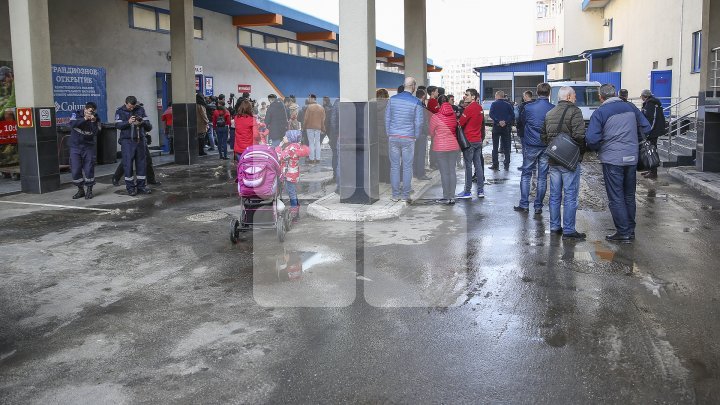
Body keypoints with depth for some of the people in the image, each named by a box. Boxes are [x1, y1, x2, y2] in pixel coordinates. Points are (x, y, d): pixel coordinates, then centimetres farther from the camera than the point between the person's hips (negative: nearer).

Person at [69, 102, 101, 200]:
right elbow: (72, 124, -23)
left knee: (89, 170, -2)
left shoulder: (96, 119, -1)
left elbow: (97, 133, -12)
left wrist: (93, 122, -23)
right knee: (75, 170, 0)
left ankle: (89, 190, 11)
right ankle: (80, 190, 15)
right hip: (75, 147, 0)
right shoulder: (76, 115, -3)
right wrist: (84, 119, -29)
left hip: (89, 147, 0)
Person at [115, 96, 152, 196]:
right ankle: (130, 187, 3)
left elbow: (149, 126, 3)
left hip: (140, 140, 2)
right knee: (128, 164, -4)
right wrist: (128, 122, -27)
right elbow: (118, 125, -10)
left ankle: (141, 186, 14)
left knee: (141, 163, 4)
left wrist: (142, 123, -18)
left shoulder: (141, 110, 7)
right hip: (127, 141, -2)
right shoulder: (120, 111, 3)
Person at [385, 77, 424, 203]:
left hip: (393, 137, 2)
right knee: (407, 167, 5)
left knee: (394, 166, 7)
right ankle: (405, 195, 7)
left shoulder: (393, 99, 2)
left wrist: (389, 134, 13)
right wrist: (415, 137, 8)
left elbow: (387, 118, 6)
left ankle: (395, 195, 9)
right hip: (408, 138, -2)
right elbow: (418, 122, -5)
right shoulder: (416, 102, -7)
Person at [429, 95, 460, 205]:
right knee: (452, 171, 7)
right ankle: (452, 197, 11)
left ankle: (446, 197, 4)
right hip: (454, 146, 4)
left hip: (441, 147, -4)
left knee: (444, 172, 0)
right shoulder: (453, 116, 0)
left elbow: (431, 133, 1)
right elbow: (456, 129, 9)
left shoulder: (435, 117, -11)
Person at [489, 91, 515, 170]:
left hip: (496, 126, -2)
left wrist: (498, 121, -17)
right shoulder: (508, 105, 5)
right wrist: (506, 121, -10)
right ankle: (507, 164, 7)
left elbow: (491, 114, -15)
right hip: (506, 127, 2)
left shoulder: (494, 104, -2)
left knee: (495, 146, 4)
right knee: (506, 146, 9)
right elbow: (512, 115, -5)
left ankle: (495, 164, 1)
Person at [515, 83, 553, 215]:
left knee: (526, 175, 10)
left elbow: (521, 122, 8)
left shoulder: (528, 108, -8)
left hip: (530, 145, -1)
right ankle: (538, 207, 10)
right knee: (542, 177, 7)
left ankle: (524, 205, 9)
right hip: (547, 146, 1)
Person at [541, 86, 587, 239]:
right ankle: (568, 230, 0)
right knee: (570, 196, -2)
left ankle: (554, 226, 20)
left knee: (555, 195, 14)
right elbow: (579, 135, -20)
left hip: (553, 160, 7)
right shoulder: (574, 111, -11)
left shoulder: (549, 113, 13)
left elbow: (543, 136, 16)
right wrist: (582, 150, -6)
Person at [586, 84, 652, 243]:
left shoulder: (600, 112, -9)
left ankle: (623, 232, 3)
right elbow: (646, 128, 12)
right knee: (629, 195, 15)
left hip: (612, 159, -5)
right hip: (631, 158, 5)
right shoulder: (631, 107, 7)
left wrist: (597, 149, 6)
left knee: (616, 197, 2)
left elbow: (591, 139, -15)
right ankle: (630, 230, 22)